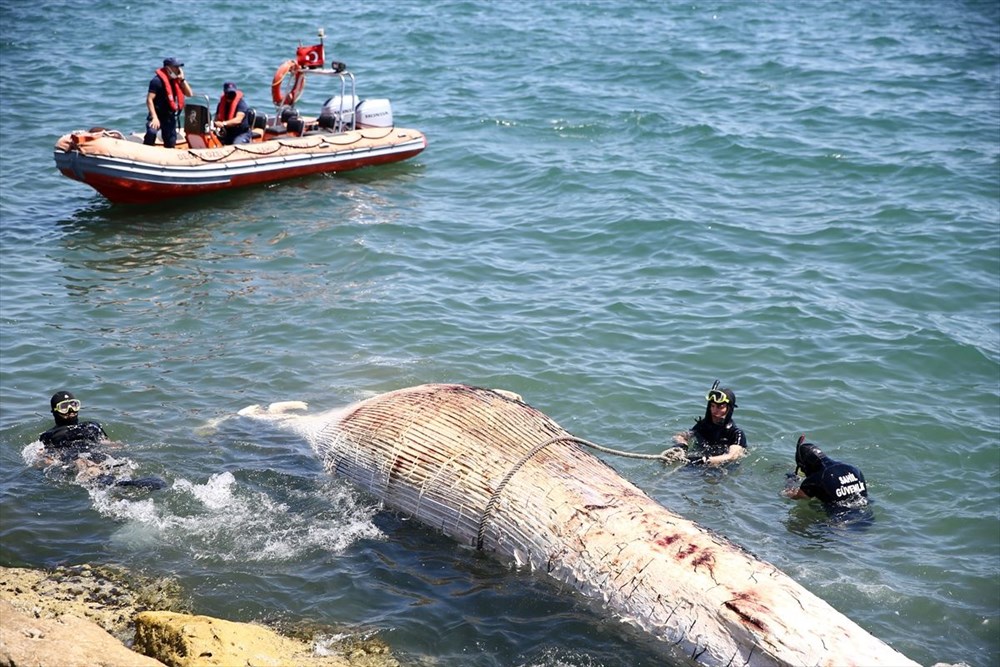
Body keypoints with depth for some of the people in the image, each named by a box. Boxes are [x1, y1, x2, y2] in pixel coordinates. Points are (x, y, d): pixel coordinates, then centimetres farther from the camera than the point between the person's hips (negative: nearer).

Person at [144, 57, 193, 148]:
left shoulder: (176, 80, 9)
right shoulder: (158, 80, -14)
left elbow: (189, 94, 5)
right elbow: (149, 99, -18)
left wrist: (182, 79, -5)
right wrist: (154, 117, -25)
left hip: (170, 117, 7)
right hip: (157, 114, -7)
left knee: (170, 144, 9)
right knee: (151, 132, -33)